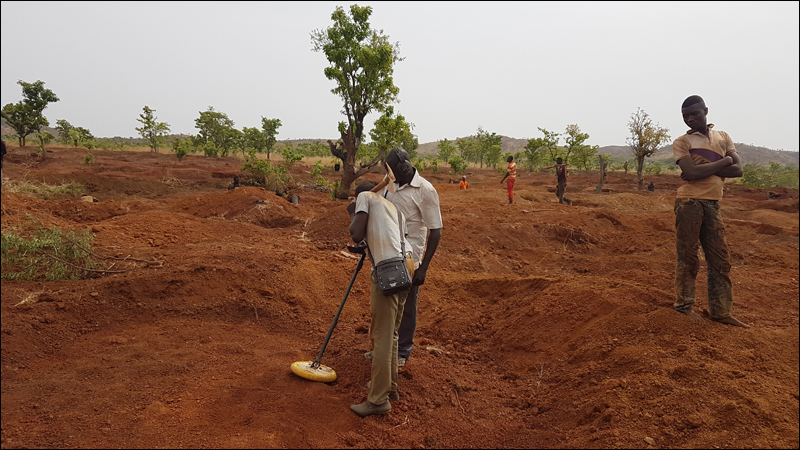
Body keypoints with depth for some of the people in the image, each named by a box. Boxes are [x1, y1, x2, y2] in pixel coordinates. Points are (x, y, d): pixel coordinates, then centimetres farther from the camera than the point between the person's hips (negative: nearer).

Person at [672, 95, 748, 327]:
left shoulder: (723, 137, 14)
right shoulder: (681, 142, 1)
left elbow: (737, 170, 2)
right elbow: (692, 173, -15)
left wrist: (704, 169, -9)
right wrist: (723, 162, -4)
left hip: (713, 204, 5)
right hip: (689, 202, -5)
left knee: (720, 259, 6)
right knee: (687, 257, -1)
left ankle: (720, 311, 14)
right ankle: (683, 305, 11)